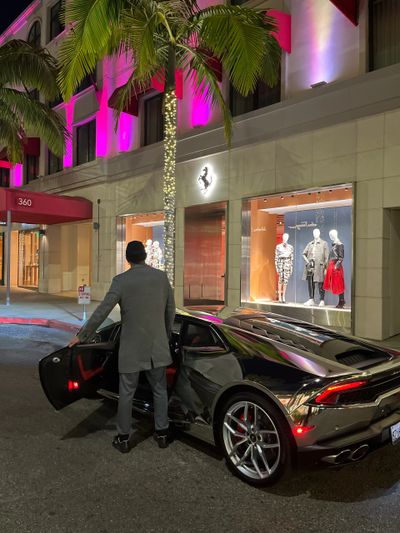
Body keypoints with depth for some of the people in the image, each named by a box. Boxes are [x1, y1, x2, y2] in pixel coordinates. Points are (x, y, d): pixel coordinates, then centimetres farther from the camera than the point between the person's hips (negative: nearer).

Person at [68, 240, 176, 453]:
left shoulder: (121, 281, -10)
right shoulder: (161, 276, -1)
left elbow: (101, 311, -10)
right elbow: (170, 310, 6)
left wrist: (82, 336, 1)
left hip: (132, 348, -2)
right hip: (158, 346, 3)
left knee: (126, 393, 11)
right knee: (160, 390, 16)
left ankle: (123, 438, 23)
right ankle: (162, 433, 26)